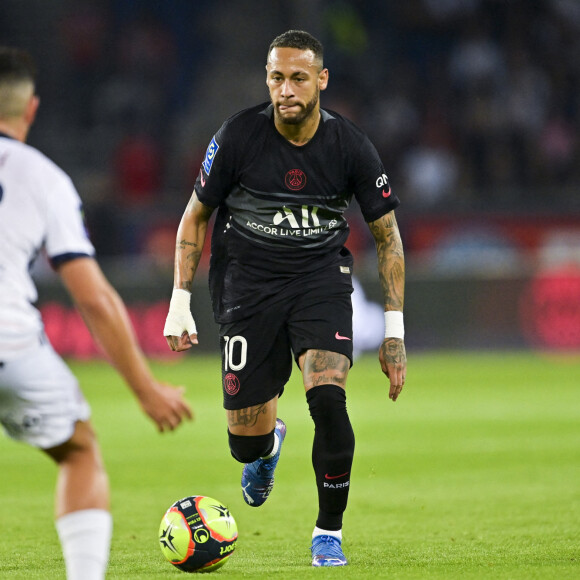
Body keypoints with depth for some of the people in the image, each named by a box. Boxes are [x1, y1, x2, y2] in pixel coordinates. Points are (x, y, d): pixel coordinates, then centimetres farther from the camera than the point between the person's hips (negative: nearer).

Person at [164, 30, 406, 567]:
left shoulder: (350, 145, -10)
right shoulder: (238, 136, -12)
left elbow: (387, 235, 1)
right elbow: (196, 215, 3)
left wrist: (394, 330, -3)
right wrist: (180, 301, -3)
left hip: (321, 277, 0)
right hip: (247, 281, 0)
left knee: (327, 398, -25)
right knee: (246, 440, -3)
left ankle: (329, 531, -3)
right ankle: (268, 445, 40)